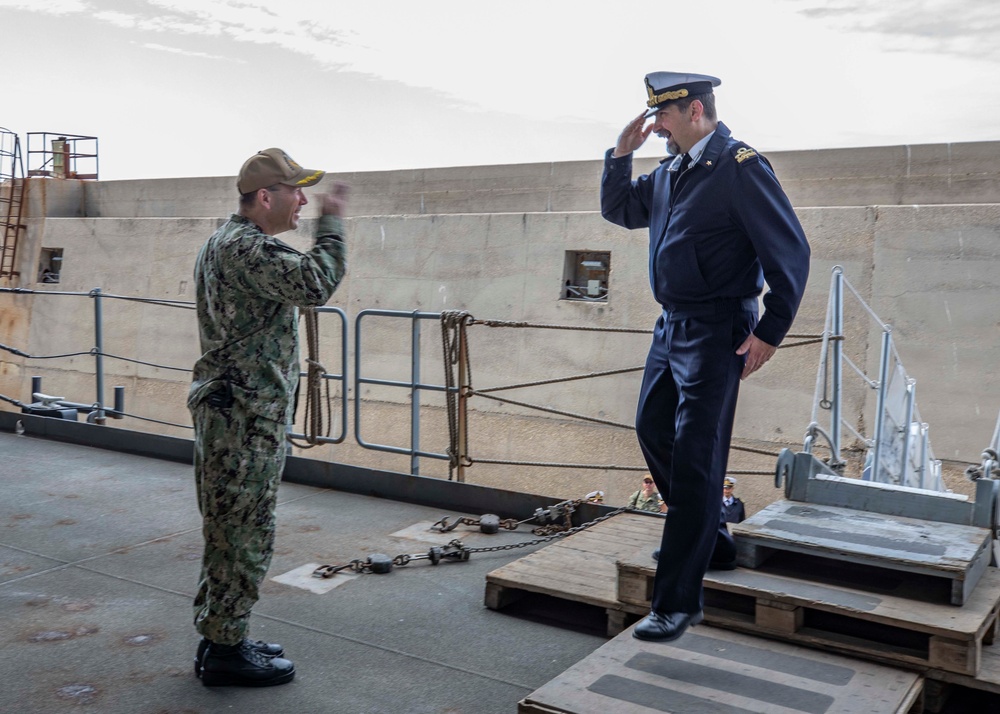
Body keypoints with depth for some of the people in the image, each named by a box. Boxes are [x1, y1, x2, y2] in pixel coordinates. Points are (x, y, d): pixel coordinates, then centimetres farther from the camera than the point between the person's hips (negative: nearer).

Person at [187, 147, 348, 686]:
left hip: (228, 408, 11)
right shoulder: (245, 246, -17)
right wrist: (331, 221, -19)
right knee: (244, 534, -2)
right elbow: (317, 284, -29)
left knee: (230, 532, 16)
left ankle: (220, 640, 27)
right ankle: (226, 652, 9)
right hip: (246, 415, -11)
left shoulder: (225, 242, 18)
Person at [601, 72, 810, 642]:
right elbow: (620, 211, 22)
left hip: (716, 333, -9)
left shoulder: (740, 167, -14)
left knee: (695, 461, -8)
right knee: (654, 431, 20)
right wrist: (621, 154, 6)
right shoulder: (670, 172, 10)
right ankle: (711, 540, 38)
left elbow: (791, 252, -15)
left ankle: (679, 601, 0)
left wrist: (770, 333, -16)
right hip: (671, 326, 9)